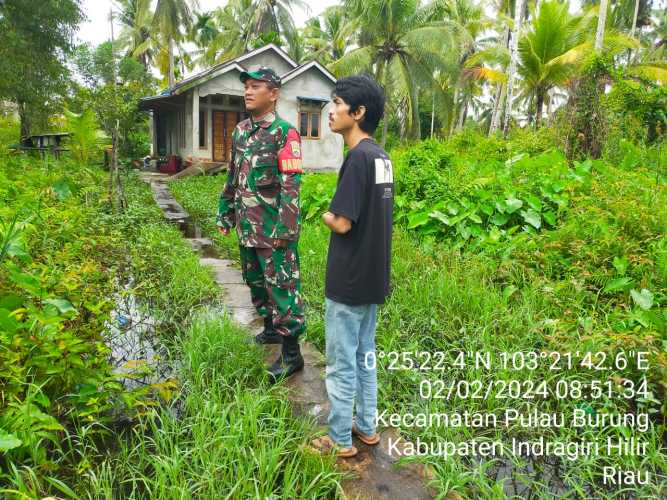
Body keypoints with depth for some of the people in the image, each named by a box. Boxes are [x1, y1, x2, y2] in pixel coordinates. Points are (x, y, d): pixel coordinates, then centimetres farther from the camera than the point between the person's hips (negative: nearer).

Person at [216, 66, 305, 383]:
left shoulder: (284, 132, -11)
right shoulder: (241, 131, 13)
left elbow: (291, 184, -17)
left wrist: (285, 229, -20)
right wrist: (225, 214, 17)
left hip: (273, 229, -8)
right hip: (247, 227, 8)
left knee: (281, 286, -4)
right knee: (256, 281, 19)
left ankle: (291, 353, 6)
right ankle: (271, 328, 38)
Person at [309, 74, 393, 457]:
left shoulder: (358, 157, -19)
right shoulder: (382, 157, 8)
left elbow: (342, 224, -22)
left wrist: (327, 216, -3)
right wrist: (340, 215, 7)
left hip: (348, 282, -9)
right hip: (373, 278, 9)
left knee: (342, 364, 6)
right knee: (366, 355, 20)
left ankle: (340, 440, 22)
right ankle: (367, 427, 34)